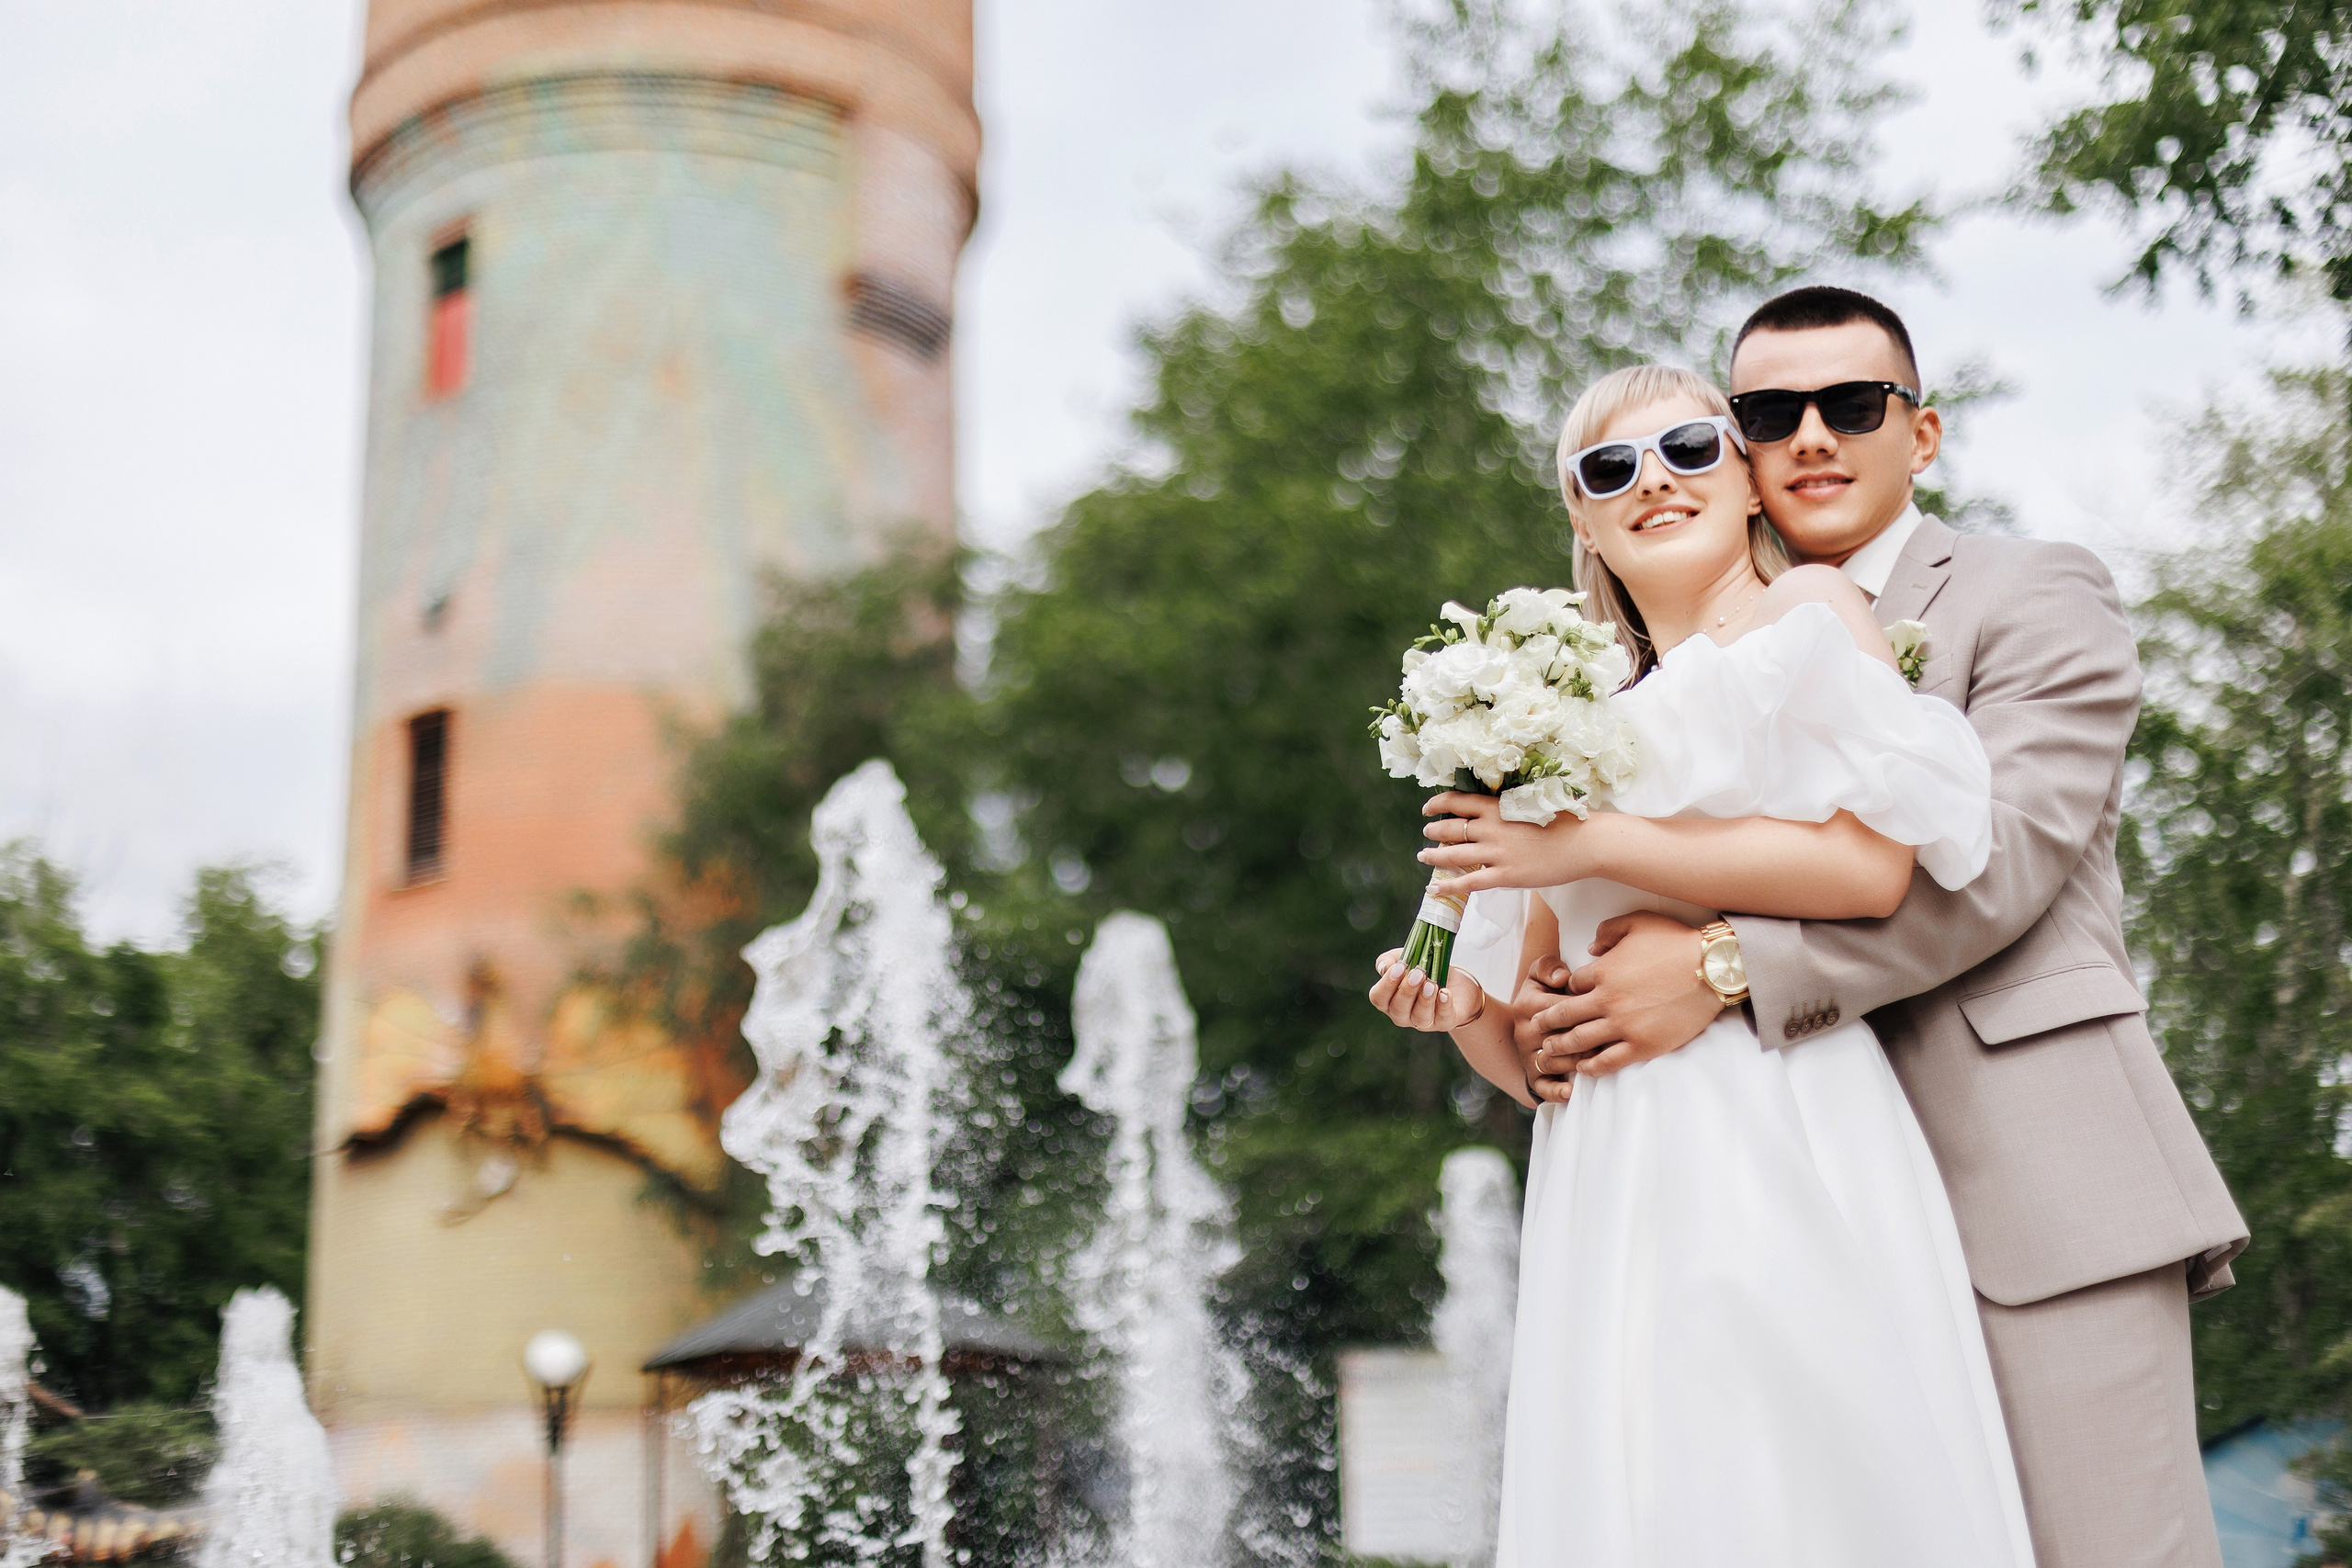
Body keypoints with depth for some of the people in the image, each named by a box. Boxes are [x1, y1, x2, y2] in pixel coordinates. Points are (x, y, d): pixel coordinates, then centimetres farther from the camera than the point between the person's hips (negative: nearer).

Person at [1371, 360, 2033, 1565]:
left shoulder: (1806, 610, 10)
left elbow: (1869, 866, -8)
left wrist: (1595, 846, -6)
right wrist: (1464, 1014, -2)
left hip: (1779, 1141, -4)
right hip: (1612, 1183, 5)